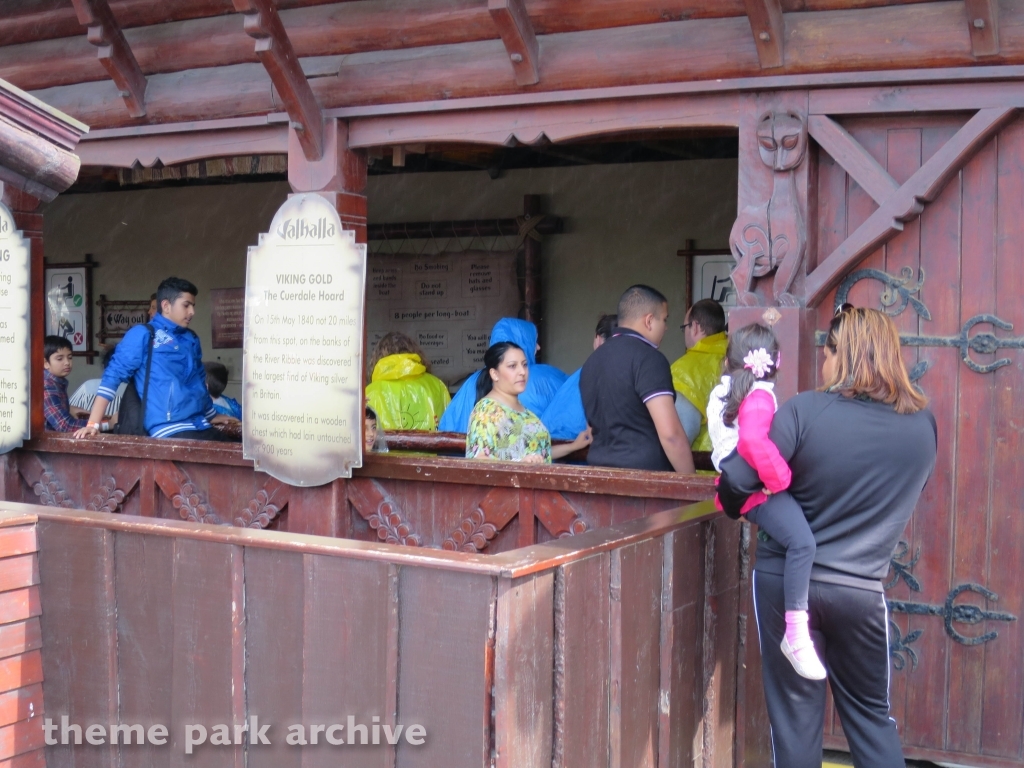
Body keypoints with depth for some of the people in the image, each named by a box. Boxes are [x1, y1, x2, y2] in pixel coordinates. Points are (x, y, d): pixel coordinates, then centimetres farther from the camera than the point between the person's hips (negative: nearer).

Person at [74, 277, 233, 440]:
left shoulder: (192, 340, 17)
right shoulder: (143, 334, -1)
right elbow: (114, 374, -5)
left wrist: (212, 415, 40)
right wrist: (93, 423, -12)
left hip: (201, 428, 6)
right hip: (170, 430, -6)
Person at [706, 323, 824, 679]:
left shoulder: (720, 393, 19)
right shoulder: (759, 397, -11)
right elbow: (753, 441, -32)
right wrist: (780, 477, -21)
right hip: (758, 489, -11)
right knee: (802, 542, -27)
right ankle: (797, 635, -35)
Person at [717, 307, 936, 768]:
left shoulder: (804, 411, -15)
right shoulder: (923, 424, -3)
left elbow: (735, 481, -18)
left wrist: (741, 508, 5)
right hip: (860, 589, 2)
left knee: (795, 713, 10)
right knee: (871, 713, 19)